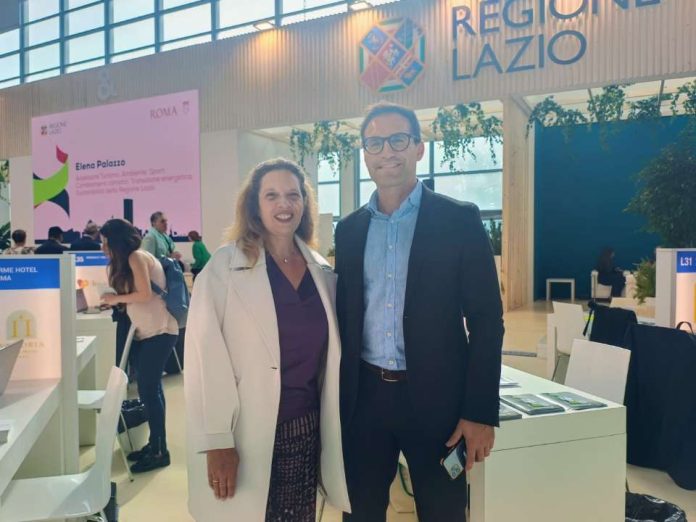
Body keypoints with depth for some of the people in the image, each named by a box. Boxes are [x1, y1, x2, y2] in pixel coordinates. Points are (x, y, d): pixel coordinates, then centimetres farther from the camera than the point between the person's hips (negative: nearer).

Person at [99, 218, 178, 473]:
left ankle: (159, 451, 2)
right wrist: (113, 300, 1)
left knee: (148, 389, -7)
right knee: (150, 388, 13)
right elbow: (130, 295, 14)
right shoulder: (126, 261, 18)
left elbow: (145, 294, -19)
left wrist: (117, 298, -8)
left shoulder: (136, 257, -11)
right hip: (146, 332, 10)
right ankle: (154, 445, 23)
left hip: (159, 331, -10)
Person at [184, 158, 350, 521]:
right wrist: (216, 440, -15)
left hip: (307, 430, 4)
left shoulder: (322, 270, 5)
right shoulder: (225, 265, -9)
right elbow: (205, 355, -13)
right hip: (246, 434, -4)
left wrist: (331, 425, 10)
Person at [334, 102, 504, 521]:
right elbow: (345, 314, 10)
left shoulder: (460, 220, -6)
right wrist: (337, 397, 8)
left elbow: (486, 321, -7)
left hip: (435, 397, -3)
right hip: (364, 396, 4)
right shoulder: (350, 229, 7)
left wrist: (481, 411, -11)